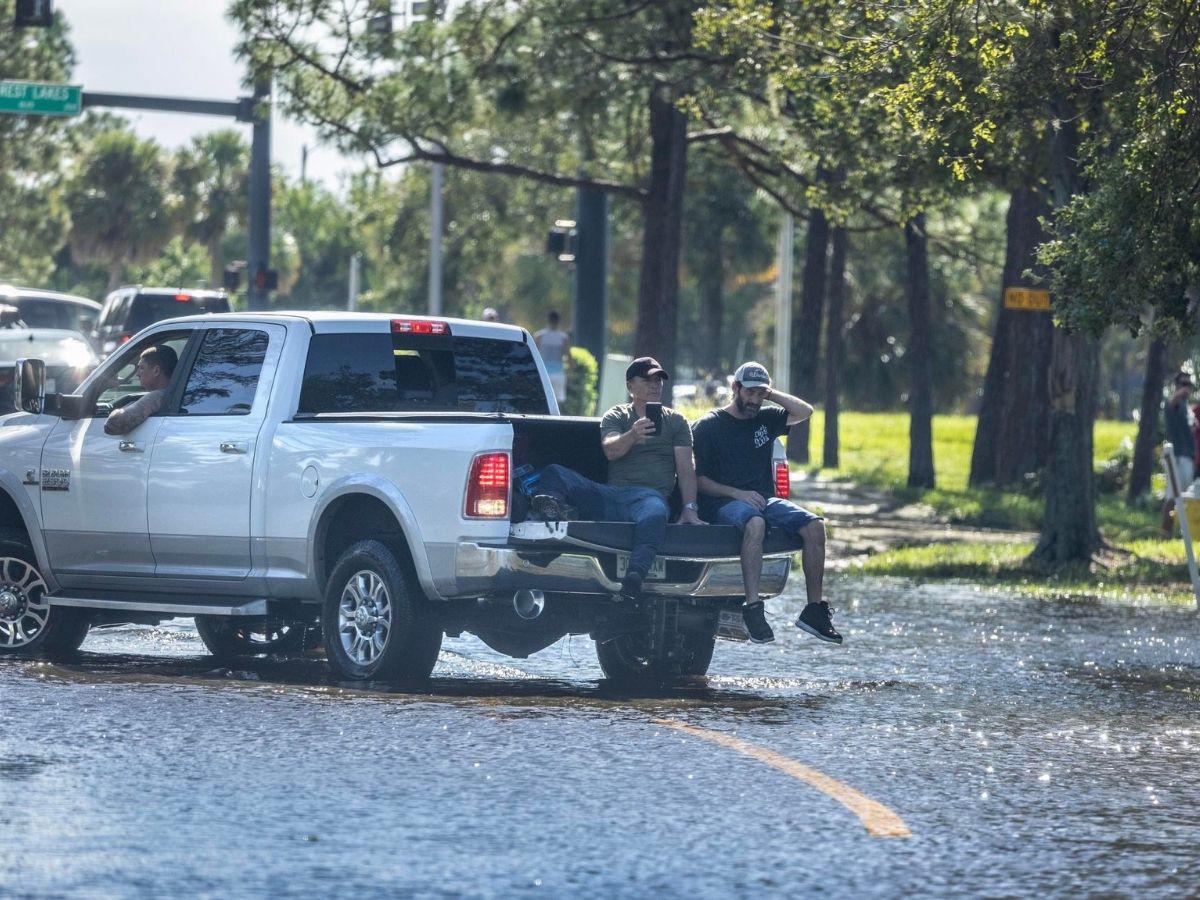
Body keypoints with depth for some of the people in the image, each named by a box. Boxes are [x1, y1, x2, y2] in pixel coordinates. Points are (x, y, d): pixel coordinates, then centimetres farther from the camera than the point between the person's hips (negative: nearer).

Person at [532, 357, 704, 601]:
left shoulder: (675, 422, 22)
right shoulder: (616, 416, 22)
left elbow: (686, 469, 12)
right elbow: (611, 450, 0)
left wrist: (690, 508, -4)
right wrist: (632, 436, -23)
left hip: (651, 495, -2)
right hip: (611, 495, 2)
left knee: (654, 515, -42)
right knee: (554, 473, -18)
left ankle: (635, 576, -64)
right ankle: (552, 504, -55)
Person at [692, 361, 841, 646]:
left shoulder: (765, 420, 18)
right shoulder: (707, 427, 3)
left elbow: (804, 411, 11)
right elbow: (698, 479, -3)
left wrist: (770, 394, 6)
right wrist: (737, 493, -15)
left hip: (765, 499, 6)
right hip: (724, 503, -6)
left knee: (814, 525, -20)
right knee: (755, 523, -40)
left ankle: (815, 609, -18)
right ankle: (753, 609, -48)